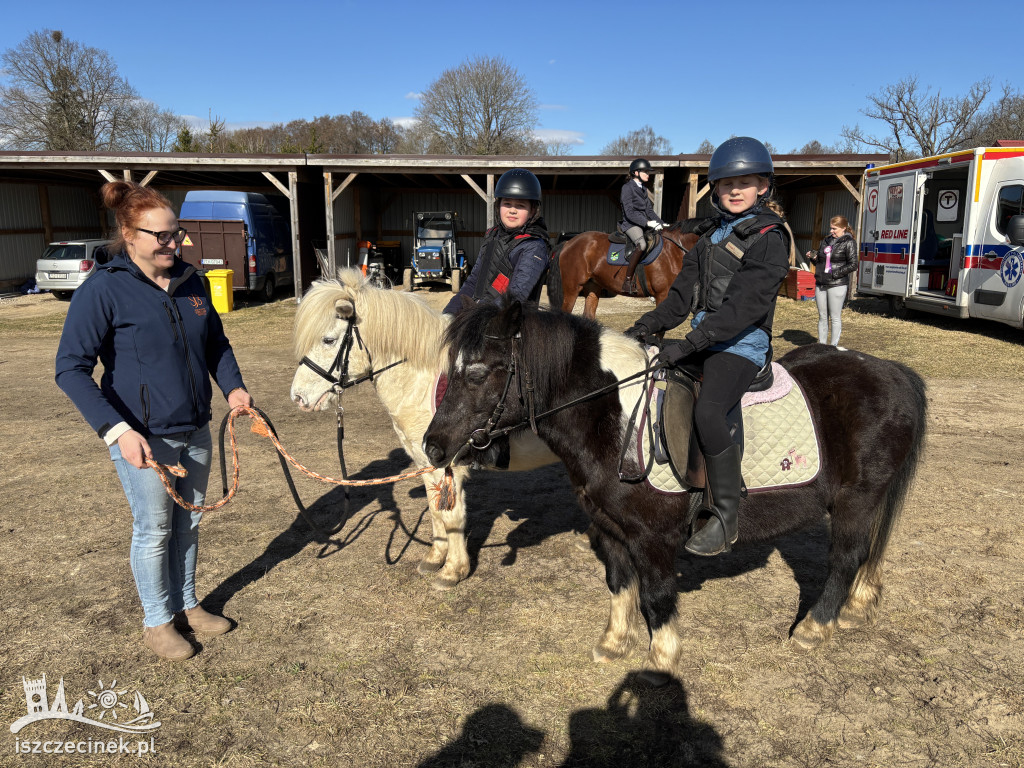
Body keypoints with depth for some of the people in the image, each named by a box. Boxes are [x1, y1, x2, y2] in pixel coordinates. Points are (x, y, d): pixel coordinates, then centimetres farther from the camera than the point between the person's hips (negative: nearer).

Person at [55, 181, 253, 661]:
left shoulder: (189, 281, 3)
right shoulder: (104, 289, -15)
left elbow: (216, 342, 16)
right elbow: (71, 369, -16)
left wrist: (233, 386, -2)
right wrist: (117, 430, -25)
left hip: (195, 432, 6)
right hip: (143, 439, -6)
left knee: (188, 523, 18)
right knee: (155, 529, 8)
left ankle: (186, 605, 38)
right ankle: (157, 622, 29)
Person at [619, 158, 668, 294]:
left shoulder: (643, 189, 19)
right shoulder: (627, 187, -7)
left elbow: (649, 210, 21)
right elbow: (629, 212, -15)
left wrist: (661, 223, 7)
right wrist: (648, 223, -22)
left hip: (644, 223, 9)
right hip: (630, 224, -9)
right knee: (642, 244, -36)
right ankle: (627, 281, -32)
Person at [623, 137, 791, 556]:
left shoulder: (769, 239, -7)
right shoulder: (712, 236, 17)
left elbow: (746, 304, -19)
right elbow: (683, 294, 13)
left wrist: (690, 343, -27)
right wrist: (646, 326, -3)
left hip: (742, 344, -8)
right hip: (701, 340, 8)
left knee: (707, 410, -30)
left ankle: (726, 517, -18)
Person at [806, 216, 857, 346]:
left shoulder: (849, 243, -2)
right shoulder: (826, 241, 15)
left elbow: (852, 265, -8)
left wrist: (835, 274, -14)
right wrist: (813, 258, 1)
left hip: (837, 285, -6)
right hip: (820, 284, 6)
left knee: (835, 317, -1)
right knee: (822, 317, 9)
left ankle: (833, 346, 4)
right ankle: (821, 344, 16)